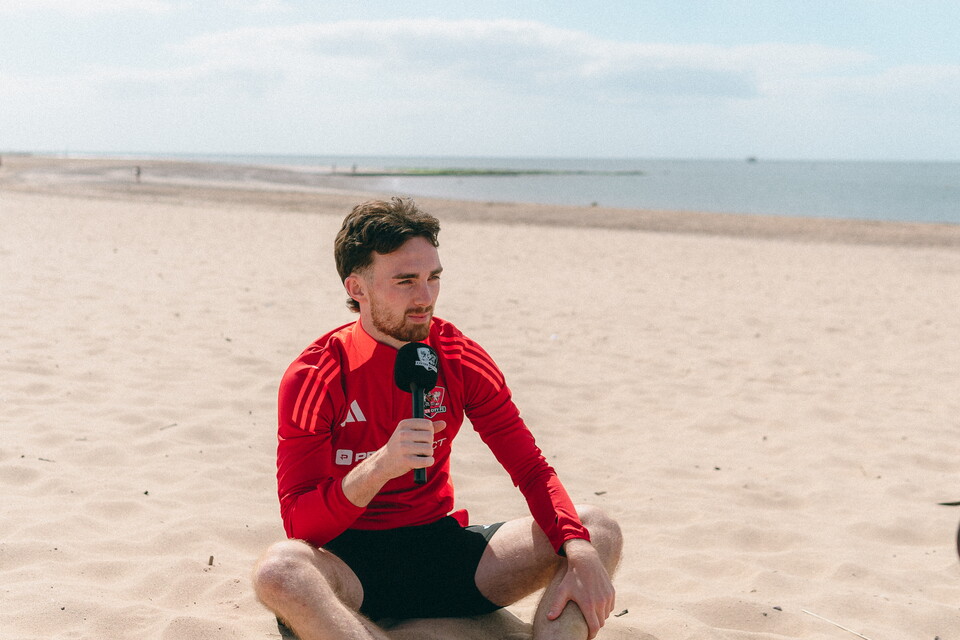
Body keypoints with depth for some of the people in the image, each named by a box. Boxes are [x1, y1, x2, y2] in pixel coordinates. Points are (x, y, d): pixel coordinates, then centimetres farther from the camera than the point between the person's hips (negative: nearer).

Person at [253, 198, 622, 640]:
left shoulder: (460, 359, -2)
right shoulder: (312, 378, -11)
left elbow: (531, 469, -3)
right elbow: (300, 525, -15)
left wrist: (580, 554, -22)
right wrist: (380, 466, -33)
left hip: (441, 544, 4)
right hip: (350, 561, -3)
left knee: (598, 530, -13)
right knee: (278, 569, -38)